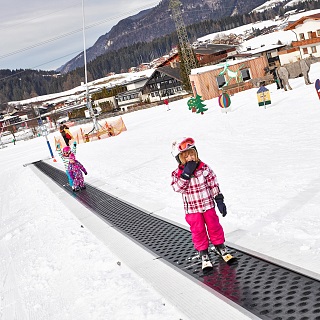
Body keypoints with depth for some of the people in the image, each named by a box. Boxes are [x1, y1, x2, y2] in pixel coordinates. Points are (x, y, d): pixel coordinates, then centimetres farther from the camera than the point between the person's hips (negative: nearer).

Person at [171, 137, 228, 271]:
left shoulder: (204, 168, -8)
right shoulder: (177, 173, -9)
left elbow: (214, 185, -3)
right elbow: (178, 188, -24)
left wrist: (219, 200, -6)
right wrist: (186, 174, -31)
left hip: (208, 204, 1)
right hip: (192, 208, 0)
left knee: (214, 225, 11)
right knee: (198, 230, 6)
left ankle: (219, 245, 33)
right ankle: (203, 251, 23)